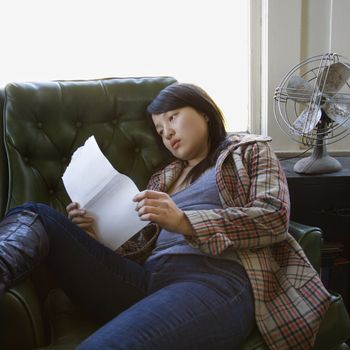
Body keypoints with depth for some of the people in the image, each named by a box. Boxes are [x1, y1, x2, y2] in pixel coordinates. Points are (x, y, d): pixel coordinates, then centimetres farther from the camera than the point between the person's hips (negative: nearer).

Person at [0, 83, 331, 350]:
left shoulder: (249, 149, 19)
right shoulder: (164, 177, 30)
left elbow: (274, 217, 0)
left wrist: (184, 222, -12)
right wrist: (94, 235, -1)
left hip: (218, 280, -5)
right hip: (146, 278, 6)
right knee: (34, 216, -10)